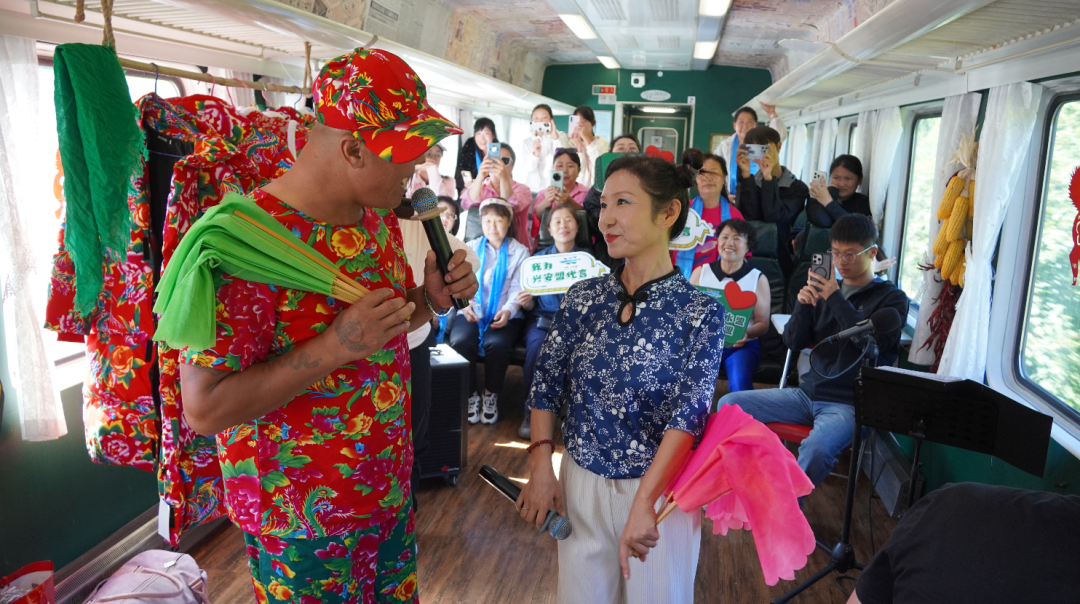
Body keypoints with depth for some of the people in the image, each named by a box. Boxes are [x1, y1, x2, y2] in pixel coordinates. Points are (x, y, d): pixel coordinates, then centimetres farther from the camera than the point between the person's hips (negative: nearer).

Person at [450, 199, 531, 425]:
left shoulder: (520, 252, 13)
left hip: (504, 314, -1)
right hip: (472, 312, 1)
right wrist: (464, 303, -17)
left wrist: (508, 310, -21)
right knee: (460, 341, -31)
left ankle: (491, 394, -7)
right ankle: (471, 395, -9)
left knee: (497, 343, -33)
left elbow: (518, 288, 0)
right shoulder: (470, 248, 18)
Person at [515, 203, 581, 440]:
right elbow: (532, 304, 11)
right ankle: (532, 410, -16)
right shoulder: (538, 258, 12)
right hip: (543, 319, 1)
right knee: (537, 345, -32)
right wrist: (526, 303, -11)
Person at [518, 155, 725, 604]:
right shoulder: (583, 297, -4)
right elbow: (546, 385, 2)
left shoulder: (700, 313, -13)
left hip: (659, 491, -3)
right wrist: (541, 468, -4)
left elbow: (688, 416, -20)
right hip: (579, 484, 3)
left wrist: (643, 503, -27)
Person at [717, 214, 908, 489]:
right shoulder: (825, 289, 14)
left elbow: (873, 343, -16)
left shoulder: (892, 298, 2)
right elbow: (793, 342, 10)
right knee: (729, 404, -9)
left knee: (817, 449, -37)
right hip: (807, 394, 6)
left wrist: (836, 299, -16)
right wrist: (803, 304, -8)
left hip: (848, 403, -5)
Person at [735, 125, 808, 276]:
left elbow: (774, 217, -12)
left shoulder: (798, 188, 5)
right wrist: (746, 174, -10)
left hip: (780, 262, -1)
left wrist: (768, 177, -14)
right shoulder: (749, 182, 12)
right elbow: (749, 216, -7)